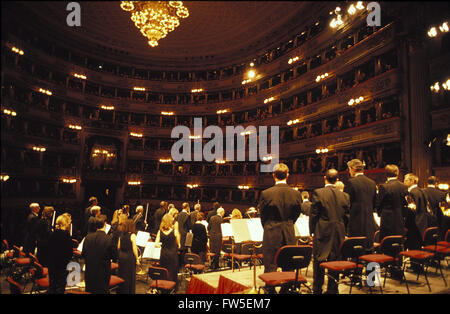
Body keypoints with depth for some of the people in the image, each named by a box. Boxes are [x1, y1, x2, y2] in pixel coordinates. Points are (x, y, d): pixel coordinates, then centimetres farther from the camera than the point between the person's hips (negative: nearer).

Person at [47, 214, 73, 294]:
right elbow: (70, 252, -16)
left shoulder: (52, 234, -1)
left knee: (52, 287, 18)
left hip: (52, 264, 6)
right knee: (60, 288, 4)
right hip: (62, 266, -6)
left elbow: (49, 249, 8)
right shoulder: (66, 235, -18)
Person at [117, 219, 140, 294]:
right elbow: (134, 249, -15)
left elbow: (118, 247, 8)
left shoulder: (121, 235, 3)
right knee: (130, 276, 6)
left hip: (121, 256, 6)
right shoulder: (132, 235, -14)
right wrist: (137, 259, -7)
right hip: (130, 257, -6)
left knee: (122, 275, 17)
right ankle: (129, 291, 13)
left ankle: (120, 291, 27)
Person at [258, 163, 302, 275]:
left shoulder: (265, 194, -13)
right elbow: (297, 214, 8)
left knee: (270, 269, 5)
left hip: (271, 236, -3)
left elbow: (263, 216, 0)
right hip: (289, 236, 3)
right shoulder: (296, 194, -4)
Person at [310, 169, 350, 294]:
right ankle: (332, 289, 21)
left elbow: (313, 215, -8)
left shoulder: (318, 193, -10)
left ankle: (317, 289, 16)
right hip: (338, 234, 4)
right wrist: (342, 232, 17)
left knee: (319, 261, 8)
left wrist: (312, 232, 1)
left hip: (322, 233, -3)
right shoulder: (344, 196, 2)